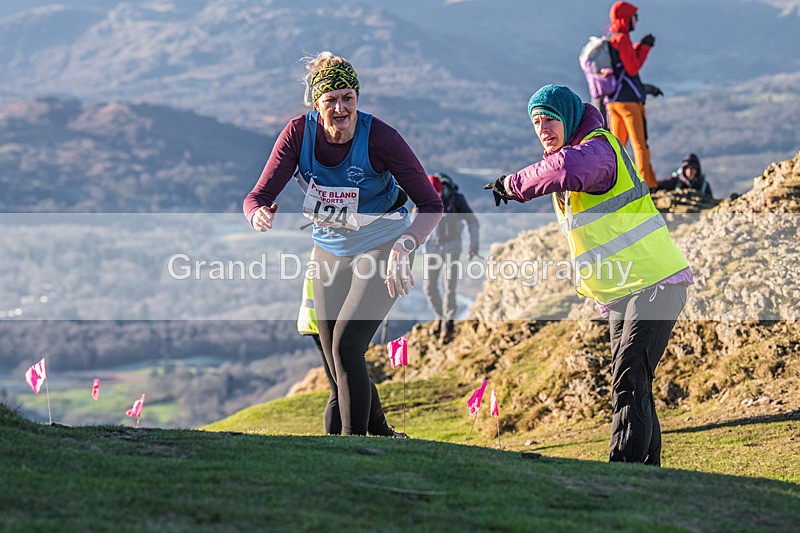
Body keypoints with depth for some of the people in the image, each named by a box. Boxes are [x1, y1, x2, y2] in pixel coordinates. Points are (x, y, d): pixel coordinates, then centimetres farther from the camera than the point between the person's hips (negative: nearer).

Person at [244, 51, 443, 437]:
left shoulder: (380, 138, -25)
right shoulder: (299, 132, -16)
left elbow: (431, 204, -23)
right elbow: (258, 196, -18)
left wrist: (403, 249, -40)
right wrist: (260, 215, -42)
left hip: (381, 249, -4)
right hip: (330, 251, 5)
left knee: (346, 346, -20)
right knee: (336, 362, 9)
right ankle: (380, 433, 32)